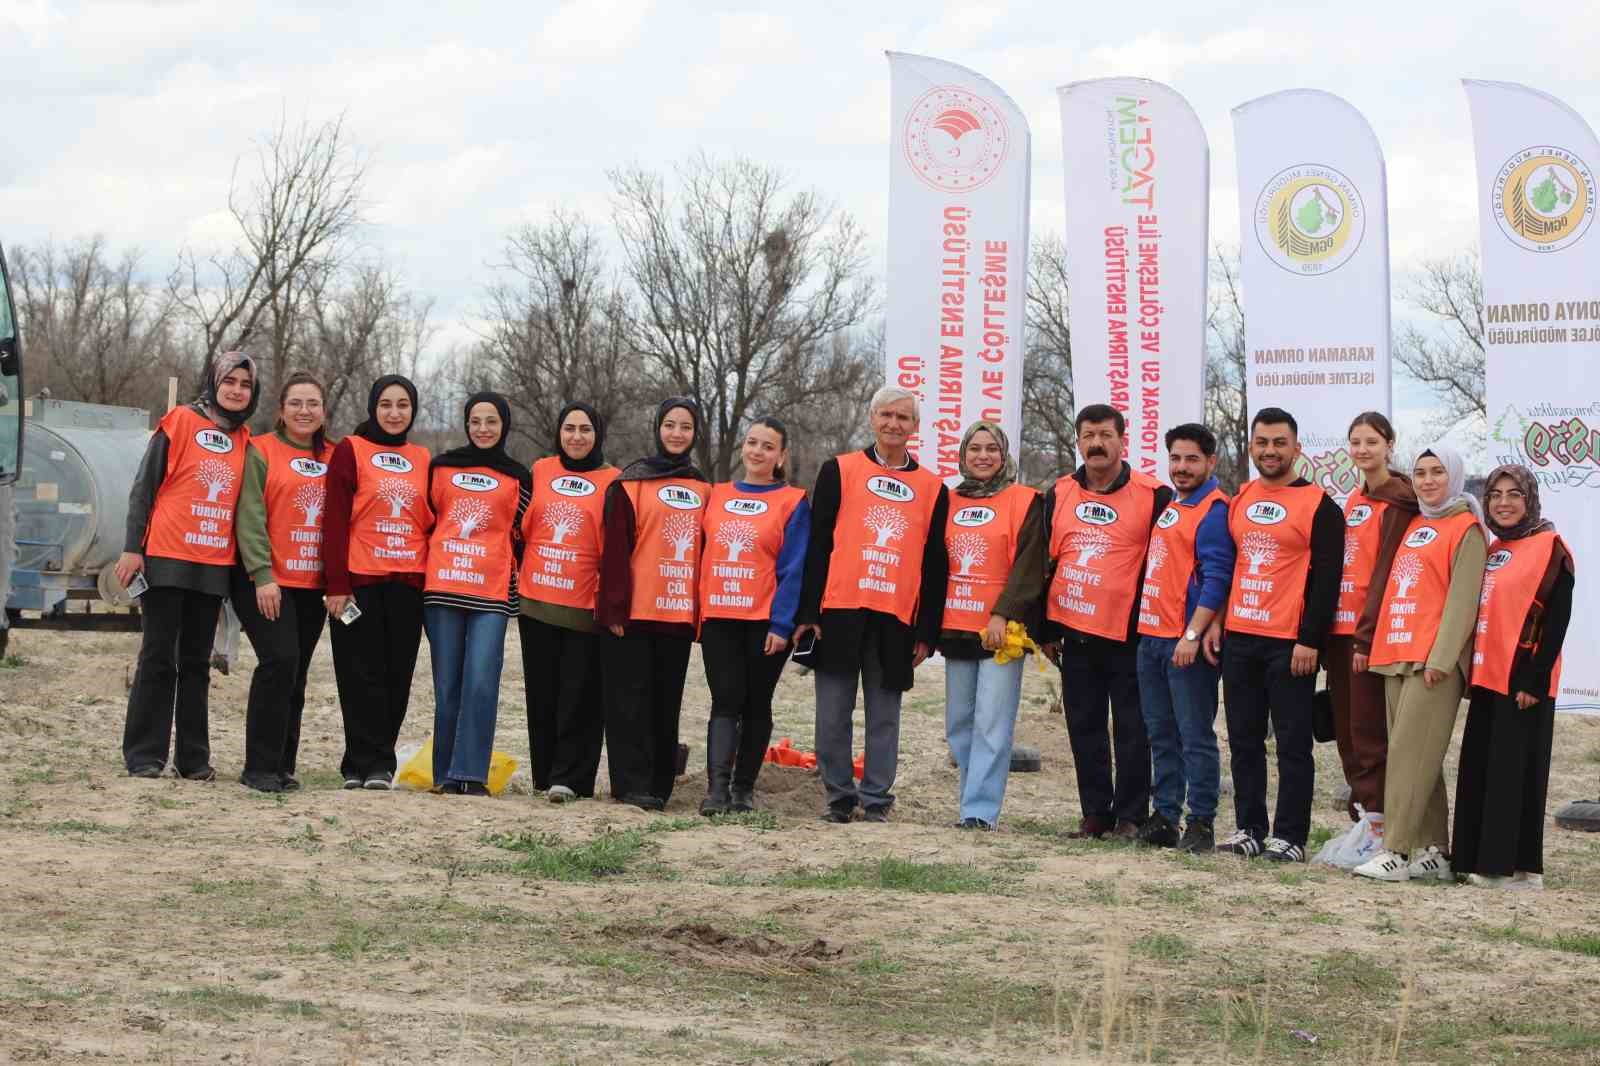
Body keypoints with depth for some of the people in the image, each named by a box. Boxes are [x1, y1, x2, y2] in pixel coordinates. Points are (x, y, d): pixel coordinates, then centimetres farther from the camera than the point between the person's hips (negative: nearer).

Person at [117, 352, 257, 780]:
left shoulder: (244, 441, 10)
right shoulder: (180, 422, -4)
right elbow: (144, 487, -4)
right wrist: (132, 548, -10)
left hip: (214, 567, 5)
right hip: (166, 561, -5)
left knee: (196, 662, 9)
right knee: (158, 659, -1)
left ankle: (193, 758, 13)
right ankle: (144, 756, 3)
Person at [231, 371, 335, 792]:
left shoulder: (333, 458, 13)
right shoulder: (261, 451, -1)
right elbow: (251, 517, -8)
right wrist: (262, 576, -16)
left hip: (314, 584, 5)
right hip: (267, 582, -5)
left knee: (296, 674, 7)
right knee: (280, 660, -17)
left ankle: (282, 765, 15)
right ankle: (260, 767, -11)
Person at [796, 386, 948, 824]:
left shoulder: (933, 488, 10)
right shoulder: (839, 471, 6)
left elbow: (935, 565, 9)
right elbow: (817, 545, 2)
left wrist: (927, 632, 3)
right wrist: (808, 613, -4)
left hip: (897, 619, 1)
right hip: (839, 611, -1)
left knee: (884, 716, 5)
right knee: (833, 714, 2)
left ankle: (876, 799, 12)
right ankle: (839, 796, 13)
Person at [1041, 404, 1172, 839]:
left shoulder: (1154, 496, -5)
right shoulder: (1059, 494, 9)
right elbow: (1046, 562, 15)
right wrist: (1047, 629, 14)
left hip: (1128, 635, -4)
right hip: (1075, 634, 4)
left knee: (1132, 729, 0)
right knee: (1084, 729, 8)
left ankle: (1130, 815, 8)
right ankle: (1095, 813, 16)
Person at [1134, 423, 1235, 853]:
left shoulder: (1214, 510, -10)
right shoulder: (1169, 506, 17)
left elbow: (1216, 578, -16)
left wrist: (1193, 633, -20)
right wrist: (1145, 628, 15)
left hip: (1187, 643, -9)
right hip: (1151, 636, 9)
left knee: (1195, 735, -4)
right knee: (1160, 734, 12)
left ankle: (1201, 824, 0)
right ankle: (1164, 818, 18)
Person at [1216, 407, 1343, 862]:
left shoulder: (1318, 505, -5)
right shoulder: (1239, 500, 13)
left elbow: (1326, 578, -9)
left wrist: (1310, 640, -14)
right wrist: (1215, 623, 12)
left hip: (1289, 643, -6)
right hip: (1239, 638, 6)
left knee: (1292, 741, -1)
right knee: (1244, 739, 10)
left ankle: (1290, 836, 4)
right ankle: (1248, 829, 18)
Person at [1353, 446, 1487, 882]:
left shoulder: (1465, 529, -2)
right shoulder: (1412, 526, 19)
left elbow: (1462, 600, -10)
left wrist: (1441, 658, -17)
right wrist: (1368, 642, 15)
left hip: (1435, 661, -7)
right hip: (1397, 655, 7)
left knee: (1410, 752, -12)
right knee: (1419, 757, 7)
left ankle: (1396, 851, -14)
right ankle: (1433, 851, 10)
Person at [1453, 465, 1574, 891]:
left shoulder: (1549, 547, -7)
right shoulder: (1494, 550, 17)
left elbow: (1556, 620, -12)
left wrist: (1534, 680, -17)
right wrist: (1472, 670, 13)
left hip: (1523, 681, -8)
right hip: (1488, 678, 8)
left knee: (1514, 771, -6)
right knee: (1478, 770, 8)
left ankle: (1516, 867, -1)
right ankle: (1479, 859, 14)